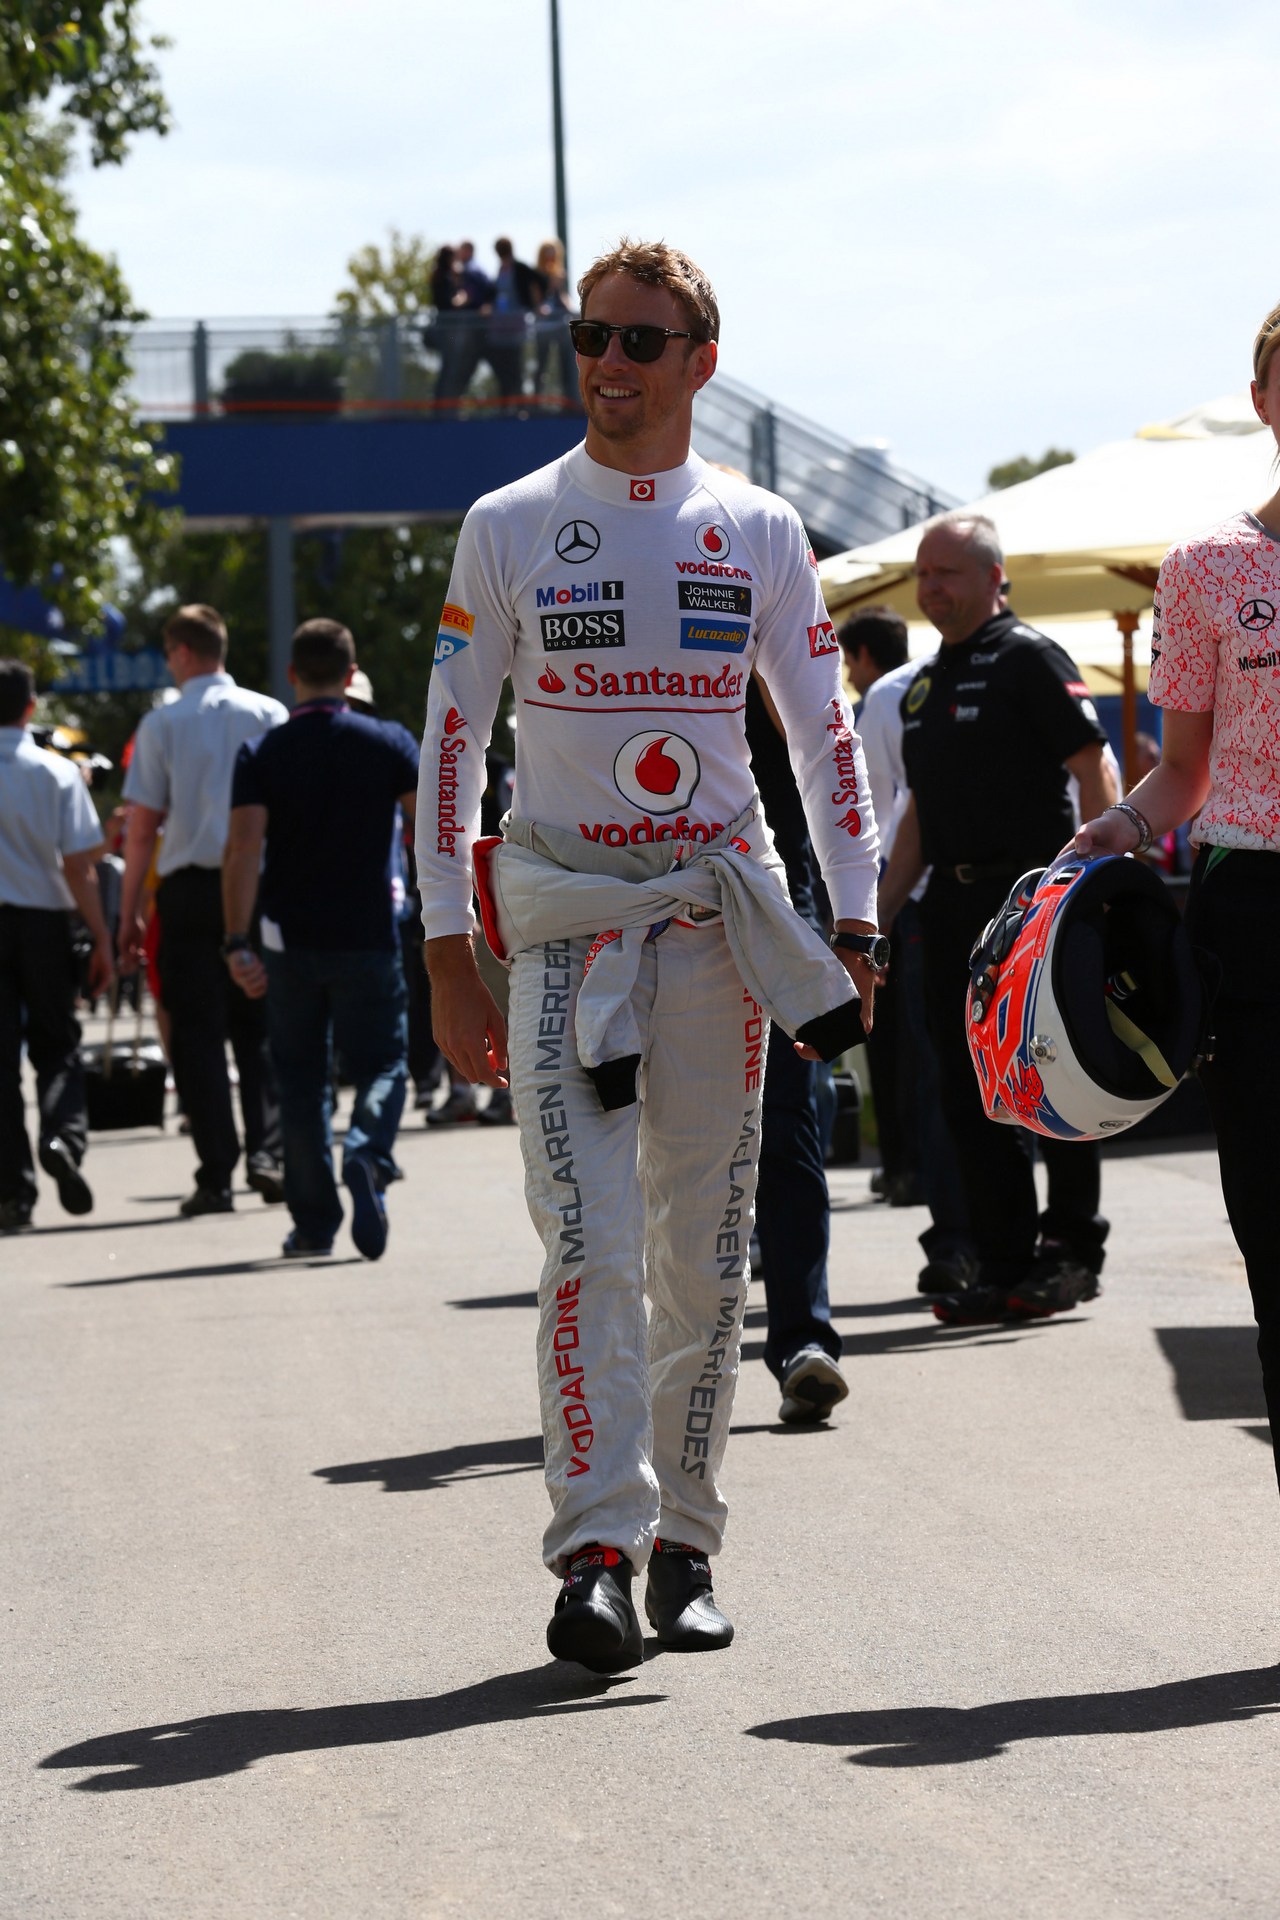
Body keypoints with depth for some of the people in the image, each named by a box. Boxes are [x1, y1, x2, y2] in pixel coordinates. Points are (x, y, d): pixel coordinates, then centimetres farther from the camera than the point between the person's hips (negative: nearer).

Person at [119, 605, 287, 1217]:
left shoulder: (161, 725, -3)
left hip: (189, 890, -2)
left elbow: (143, 827, -3)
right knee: (259, 1029, 12)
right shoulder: (269, 716, 2)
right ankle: (266, 1153, -2)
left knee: (198, 1033, 2)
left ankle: (216, 1177, -3)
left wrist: (128, 913, 2)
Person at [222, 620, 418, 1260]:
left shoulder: (261, 754, -1)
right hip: (368, 938, -1)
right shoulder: (389, 743, -1)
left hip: (289, 941, 1)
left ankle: (314, 1222, 11)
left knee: (302, 1078, 12)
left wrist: (236, 942, -15)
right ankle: (367, 1153, -25)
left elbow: (244, 849, -12)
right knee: (382, 1064, 6)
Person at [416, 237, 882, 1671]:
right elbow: (450, 740, 3)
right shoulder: (508, 529, 3)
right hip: (564, 919, -2)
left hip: (721, 919, 2)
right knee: (591, 1242, -14)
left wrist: (856, 922, 3)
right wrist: (446, 955, -2)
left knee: (704, 1256, 5)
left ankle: (684, 1545, 16)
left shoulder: (760, 533, 7)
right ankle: (595, 1553, -16)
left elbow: (826, 736, 11)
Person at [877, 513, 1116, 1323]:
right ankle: (1004, 1261, 9)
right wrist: (878, 919, 17)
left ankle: (1073, 1251, 6)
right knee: (970, 1089, 4)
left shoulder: (1029, 659, -5)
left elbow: (1096, 776, -11)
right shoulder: (926, 684, 18)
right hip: (954, 905, 7)